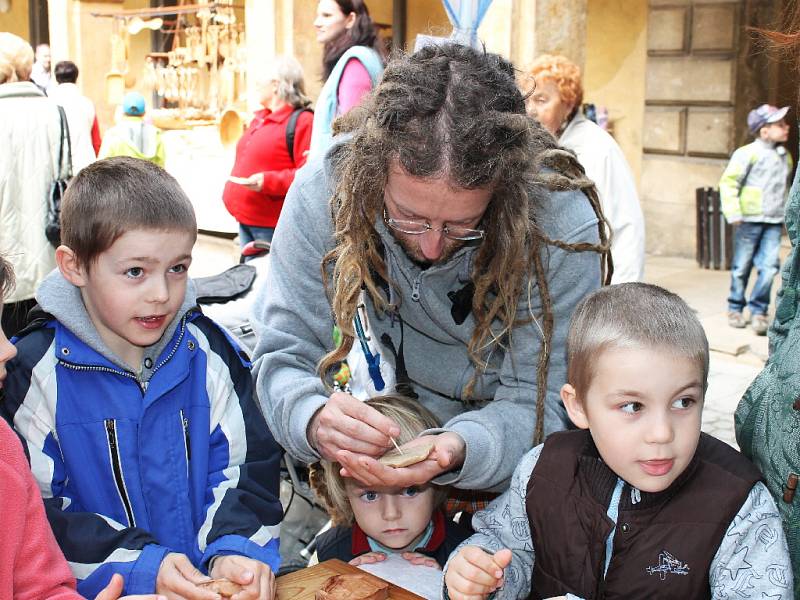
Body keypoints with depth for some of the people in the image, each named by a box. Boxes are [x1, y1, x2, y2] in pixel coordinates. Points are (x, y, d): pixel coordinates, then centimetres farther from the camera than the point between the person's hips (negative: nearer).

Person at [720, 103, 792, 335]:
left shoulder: (785, 156, 14)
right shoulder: (747, 153, -8)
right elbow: (728, 182, -9)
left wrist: (786, 215, 23)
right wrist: (733, 214, -14)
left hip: (774, 222, 5)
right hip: (750, 220, -5)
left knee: (769, 265, -6)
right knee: (742, 267, 4)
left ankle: (758, 310, 5)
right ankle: (735, 308, 19)